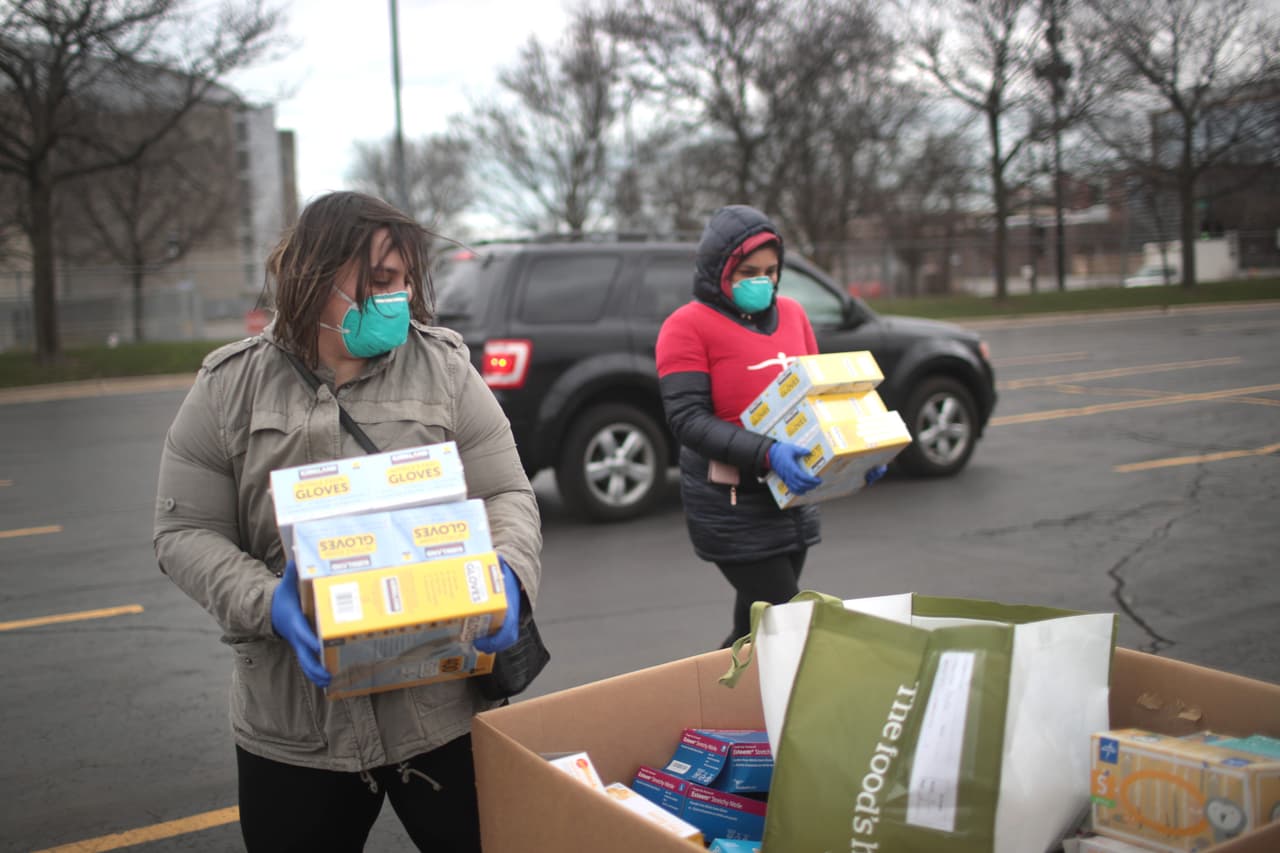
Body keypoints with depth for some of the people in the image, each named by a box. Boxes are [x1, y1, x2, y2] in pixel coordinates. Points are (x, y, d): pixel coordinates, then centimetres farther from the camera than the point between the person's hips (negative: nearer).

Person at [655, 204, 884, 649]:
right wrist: (766, 454, -30)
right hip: (732, 507, -6)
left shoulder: (792, 313, 11)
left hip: (791, 494, 6)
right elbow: (688, 419, -17)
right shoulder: (688, 325, -8)